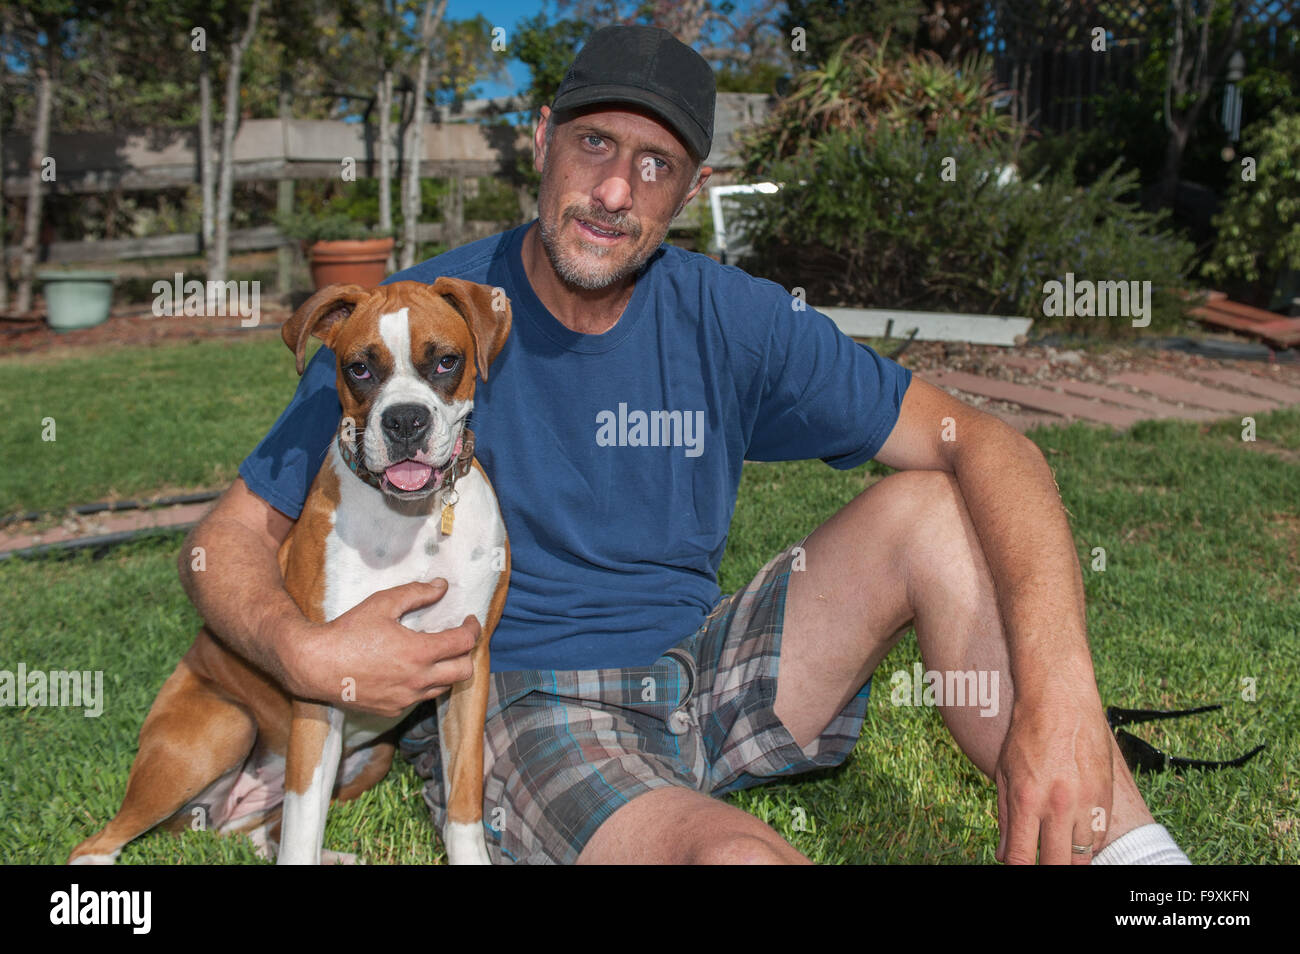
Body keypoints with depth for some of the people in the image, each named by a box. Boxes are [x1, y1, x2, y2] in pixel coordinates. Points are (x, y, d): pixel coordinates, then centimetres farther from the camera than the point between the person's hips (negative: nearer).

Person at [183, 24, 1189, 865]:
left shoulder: (731, 321, -4)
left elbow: (983, 445, -9)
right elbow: (230, 537, -4)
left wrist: (1060, 688, -26)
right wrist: (304, 653, -28)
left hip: (696, 673, 4)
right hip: (514, 704, -3)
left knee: (928, 508, -16)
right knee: (741, 856, -35)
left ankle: (1133, 850, -13)